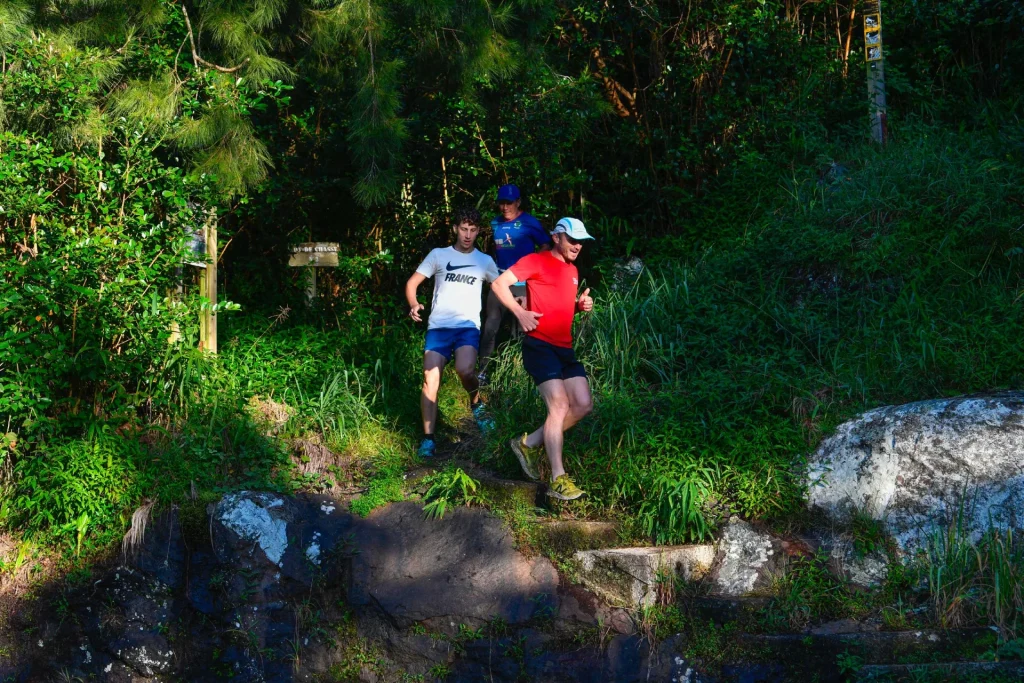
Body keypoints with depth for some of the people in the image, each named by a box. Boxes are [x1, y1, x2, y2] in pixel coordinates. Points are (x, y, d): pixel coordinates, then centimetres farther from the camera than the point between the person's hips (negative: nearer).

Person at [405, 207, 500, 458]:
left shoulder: (485, 261, 13)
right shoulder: (438, 255, 10)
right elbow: (412, 283, 9)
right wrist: (414, 305, -11)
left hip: (468, 325, -1)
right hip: (438, 326, 1)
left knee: (465, 370, -28)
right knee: (431, 378, -10)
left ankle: (477, 402, 4)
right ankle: (428, 438, -2)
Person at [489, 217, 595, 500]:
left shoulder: (573, 271, 19)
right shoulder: (537, 262, -5)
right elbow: (499, 284, -11)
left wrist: (581, 305, 9)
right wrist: (520, 312, -23)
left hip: (564, 347, 8)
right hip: (539, 345, -8)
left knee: (583, 405, 1)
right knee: (559, 405, -17)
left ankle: (530, 444, 15)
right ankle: (558, 480, -15)